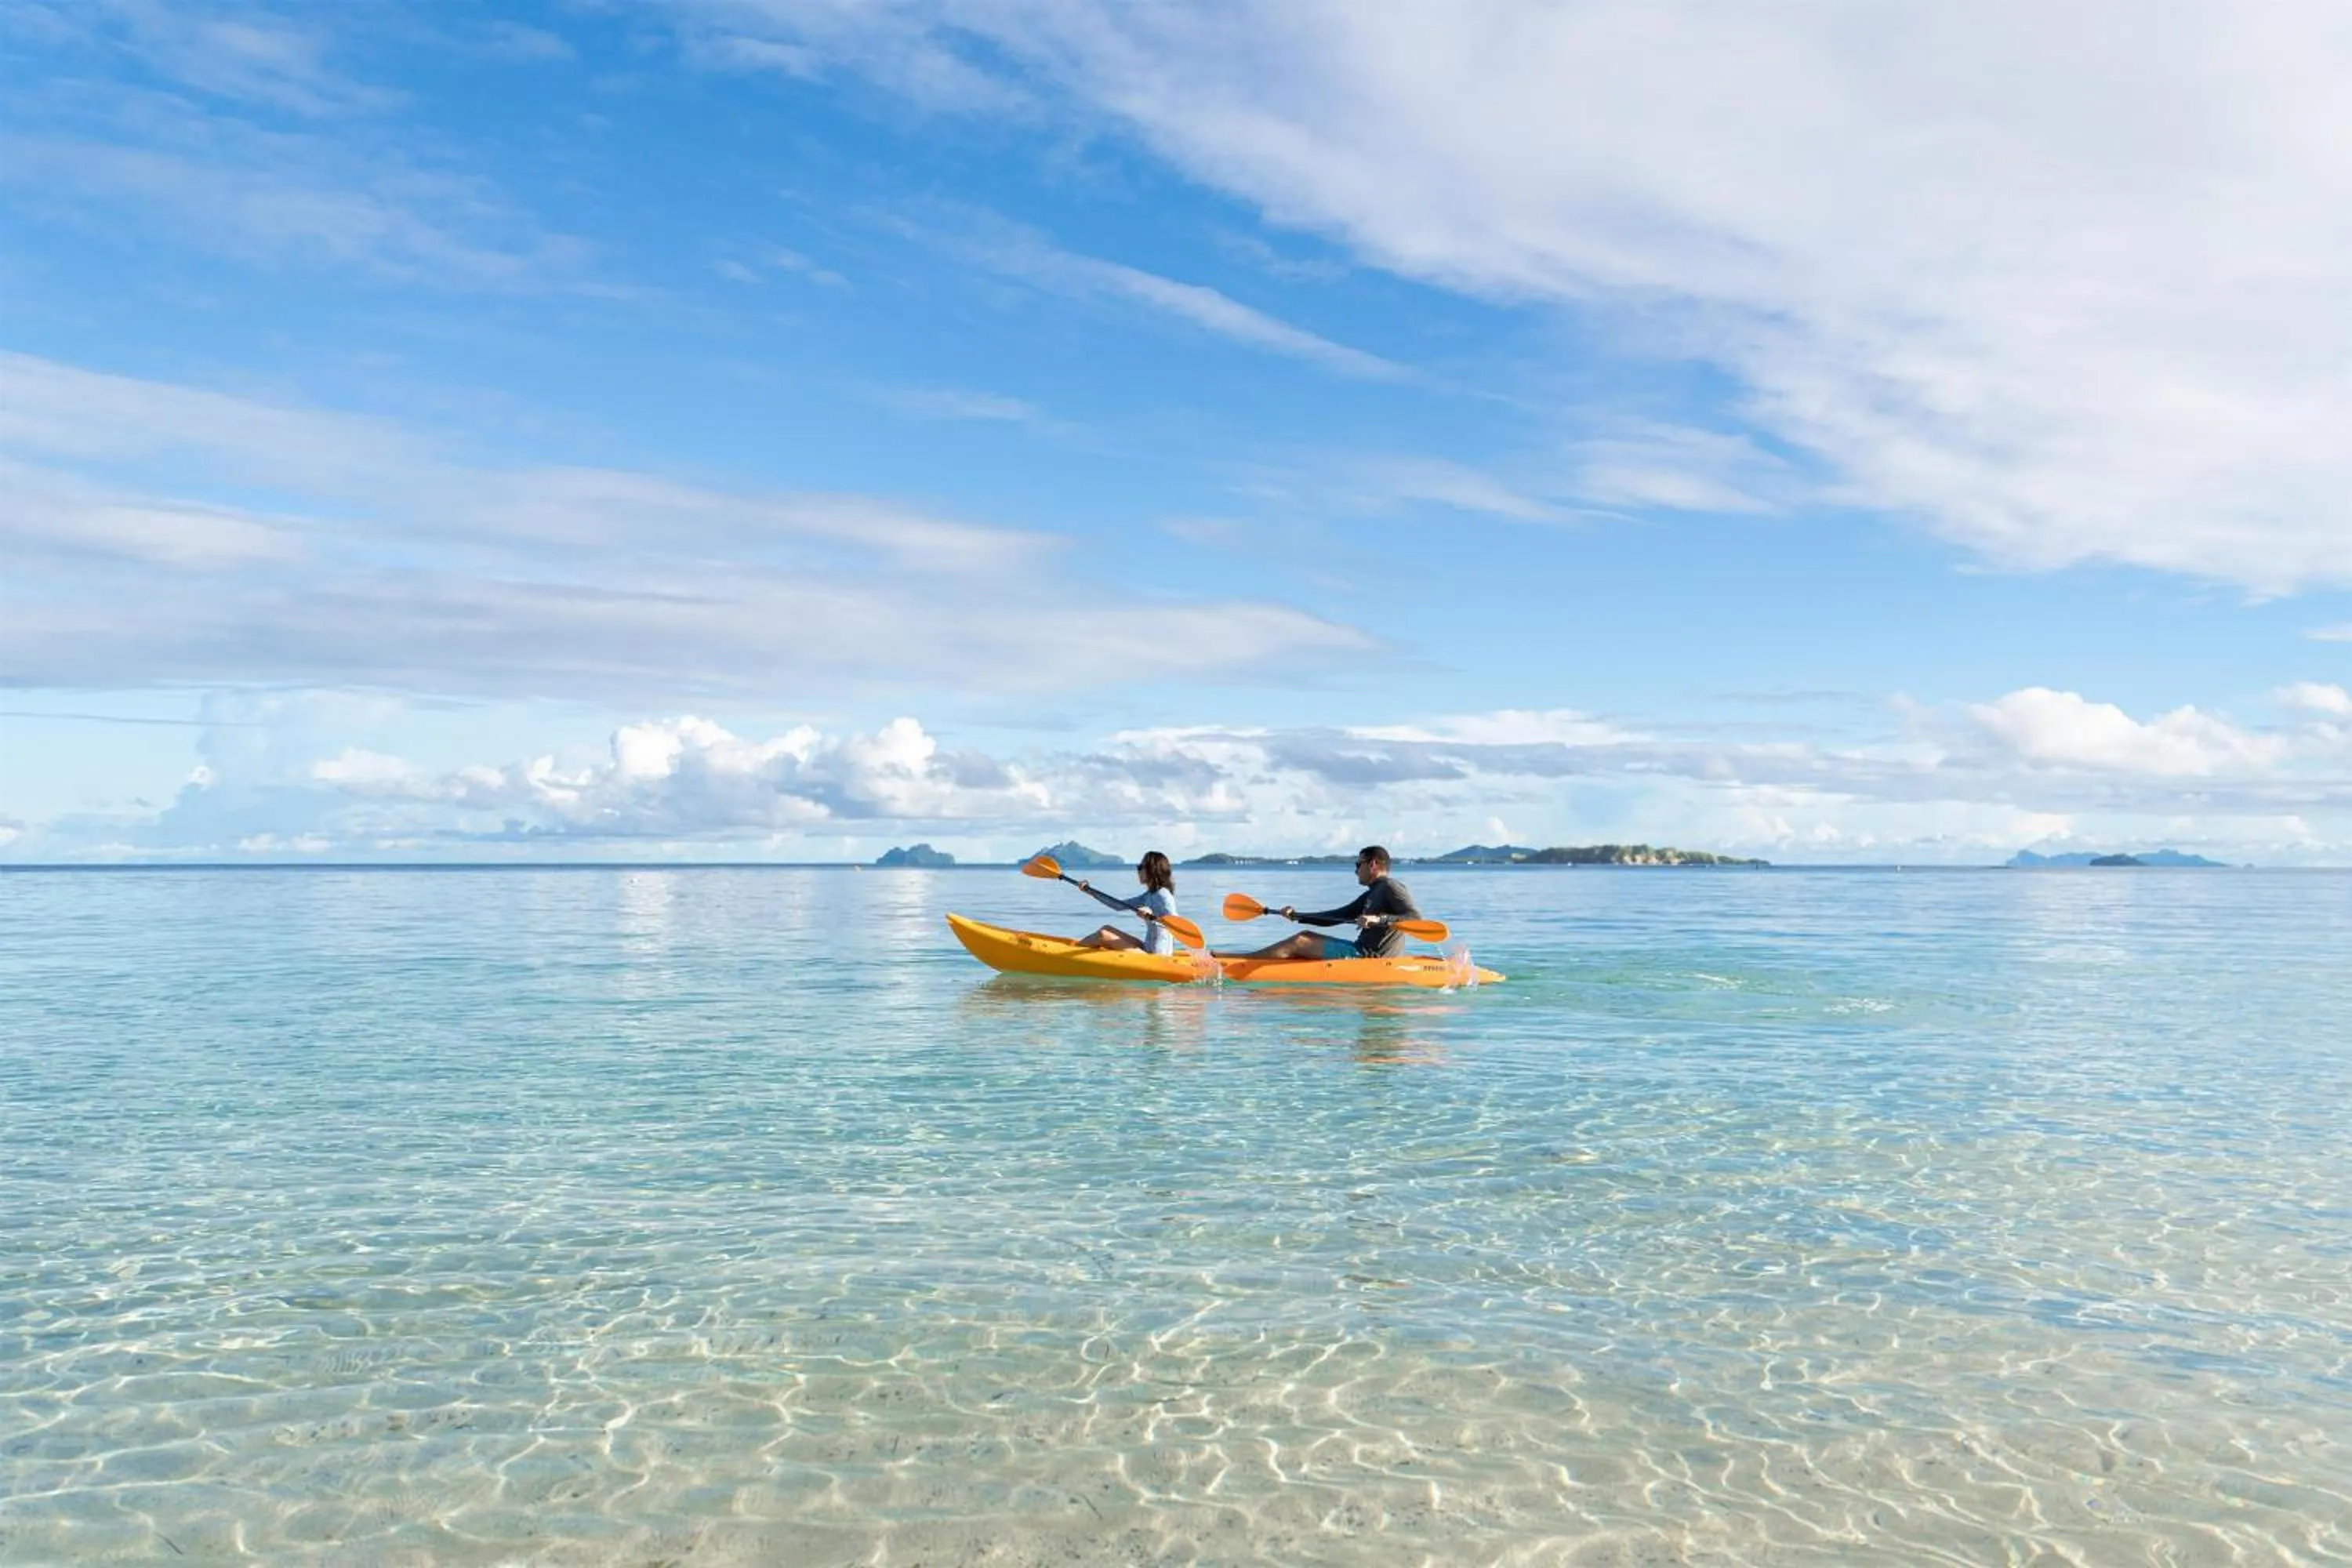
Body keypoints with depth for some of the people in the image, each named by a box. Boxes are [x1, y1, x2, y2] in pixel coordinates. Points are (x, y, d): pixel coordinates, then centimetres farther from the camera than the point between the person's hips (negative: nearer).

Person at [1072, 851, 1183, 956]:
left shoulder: (1163, 896, -15)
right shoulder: (1150, 895, 13)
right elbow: (1119, 905, 17)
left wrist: (1152, 916, -39)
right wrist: (1089, 889, 14)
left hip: (1156, 956, -9)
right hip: (1148, 949, 9)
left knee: (1104, 935, -10)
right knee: (1107, 929, 11)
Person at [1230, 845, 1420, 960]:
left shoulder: (1390, 886, -7)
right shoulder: (1371, 895, 22)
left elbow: (1416, 918, -20)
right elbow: (1335, 916, 22)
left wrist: (1379, 919, -31)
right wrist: (1297, 916, 14)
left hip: (1369, 957, -9)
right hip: (1363, 951, 9)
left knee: (1299, 942, -7)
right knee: (1307, 937, 9)